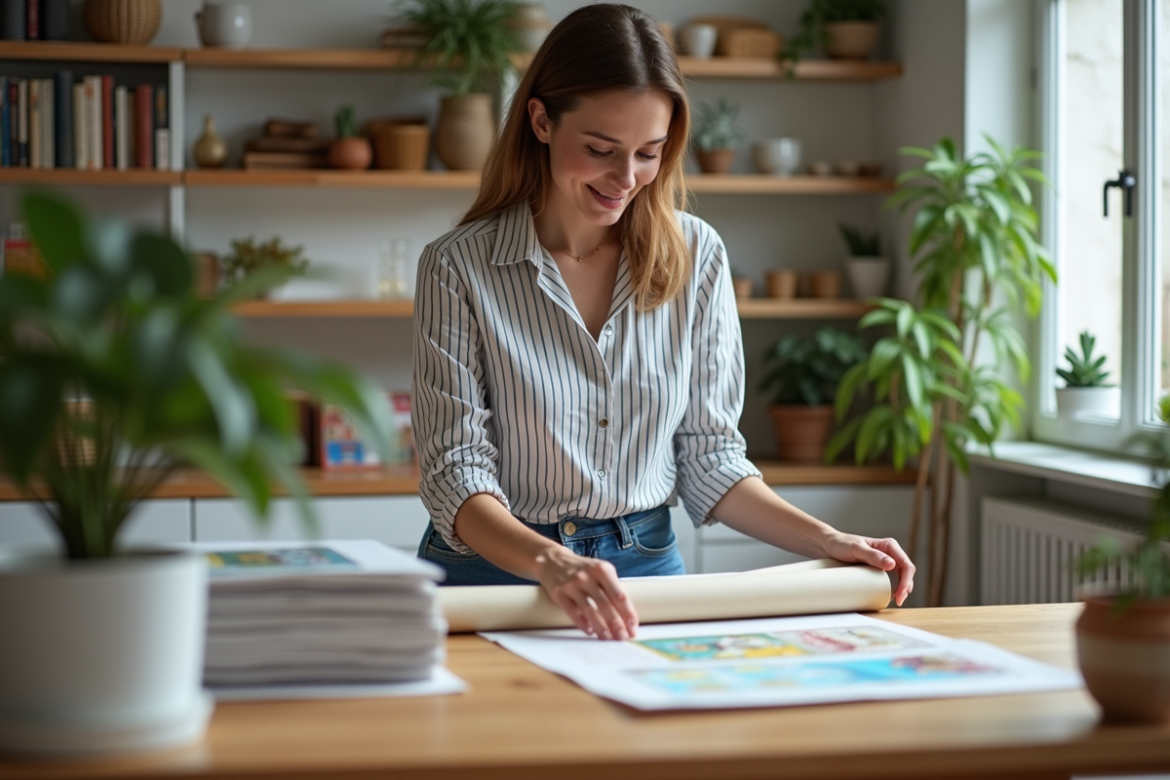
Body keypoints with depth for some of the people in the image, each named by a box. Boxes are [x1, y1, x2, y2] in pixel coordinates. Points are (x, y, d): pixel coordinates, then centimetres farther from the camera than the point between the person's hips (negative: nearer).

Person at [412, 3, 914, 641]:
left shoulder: (696, 256, 4)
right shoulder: (457, 268, -6)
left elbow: (707, 454, 9)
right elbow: (455, 471, -10)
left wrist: (825, 541, -4)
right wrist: (551, 563, -28)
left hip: (646, 569, 2)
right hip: (493, 576, -2)